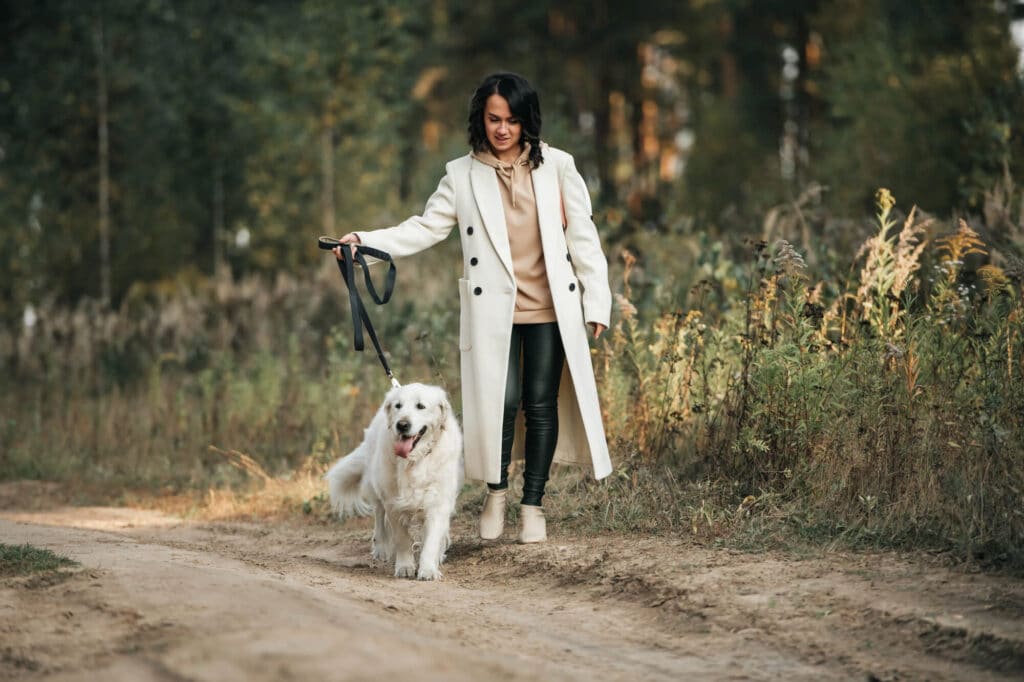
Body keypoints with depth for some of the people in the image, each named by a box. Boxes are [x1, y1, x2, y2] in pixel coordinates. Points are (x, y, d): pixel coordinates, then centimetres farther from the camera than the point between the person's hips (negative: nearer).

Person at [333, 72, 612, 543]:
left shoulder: (555, 166, 4)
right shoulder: (463, 174, 5)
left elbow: (582, 236, 5)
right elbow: (427, 228, 5)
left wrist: (597, 301, 1)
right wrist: (367, 241, -9)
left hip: (550, 309, 1)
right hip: (493, 309, 0)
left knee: (542, 403, 0)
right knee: (502, 401, -10)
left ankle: (533, 505, 14)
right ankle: (496, 491, 15)